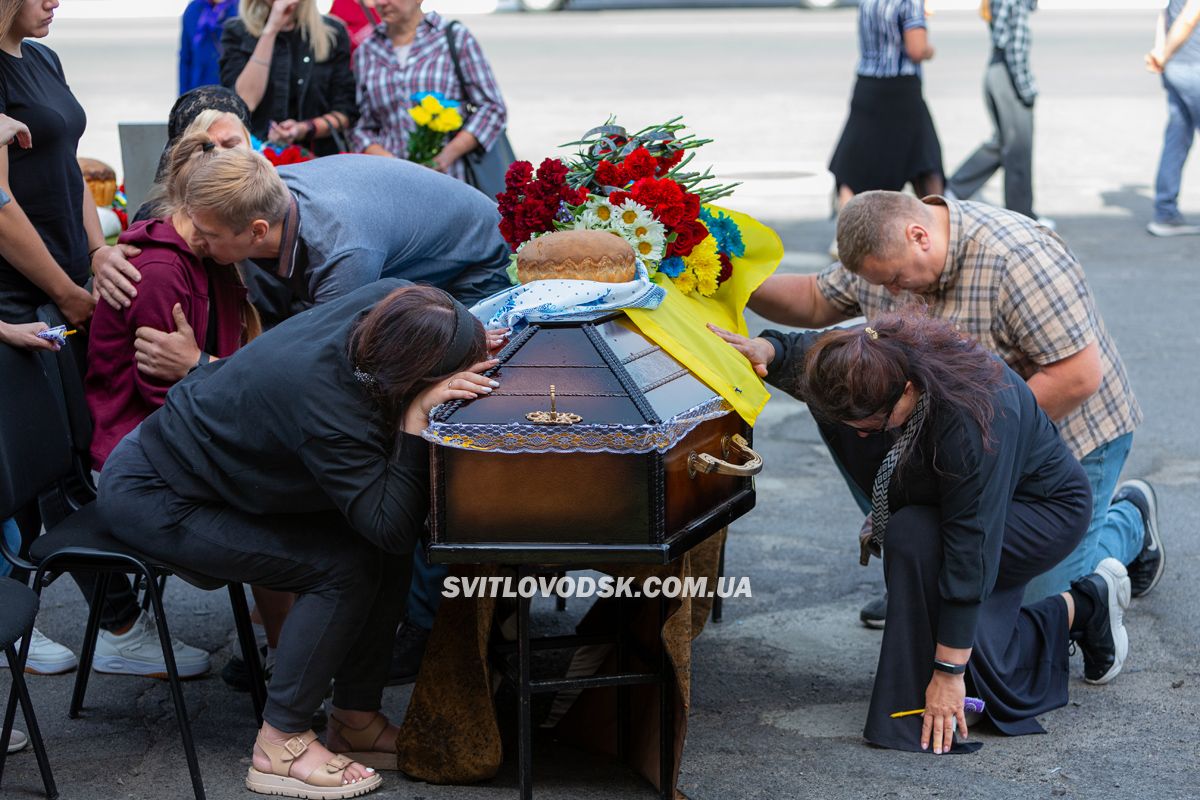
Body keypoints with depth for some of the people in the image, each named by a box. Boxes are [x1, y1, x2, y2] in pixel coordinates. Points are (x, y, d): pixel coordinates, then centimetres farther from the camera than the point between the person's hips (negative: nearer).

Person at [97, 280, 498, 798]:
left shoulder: (387, 299, -19)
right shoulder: (325, 407, -39)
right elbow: (393, 527, -33)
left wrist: (469, 356, -16)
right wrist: (416, 419, -39)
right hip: (152, 497, -8)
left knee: (385, 550, -5)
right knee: (345, 566, -18)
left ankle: (356, 721, 6)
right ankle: (280, 745, -7)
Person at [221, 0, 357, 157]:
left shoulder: (333, 32, 8)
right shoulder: (236, 32, 5)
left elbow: (346, 111, 7)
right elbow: (244, 103, -10)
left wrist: (305, 129, -13)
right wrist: (271, 30, -12)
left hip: (319, 155, 1)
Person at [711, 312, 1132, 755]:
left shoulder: (970, 422, -40)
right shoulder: (881, 355, -21)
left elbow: (968, 551, -37)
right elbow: (807, 351, 2)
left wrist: (948, 673, -33)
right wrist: (765, 349, -21)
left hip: (1050, 512, -7)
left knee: (916, 539, -32)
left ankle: (1078, 610, -11)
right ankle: (1086, 606, 15)